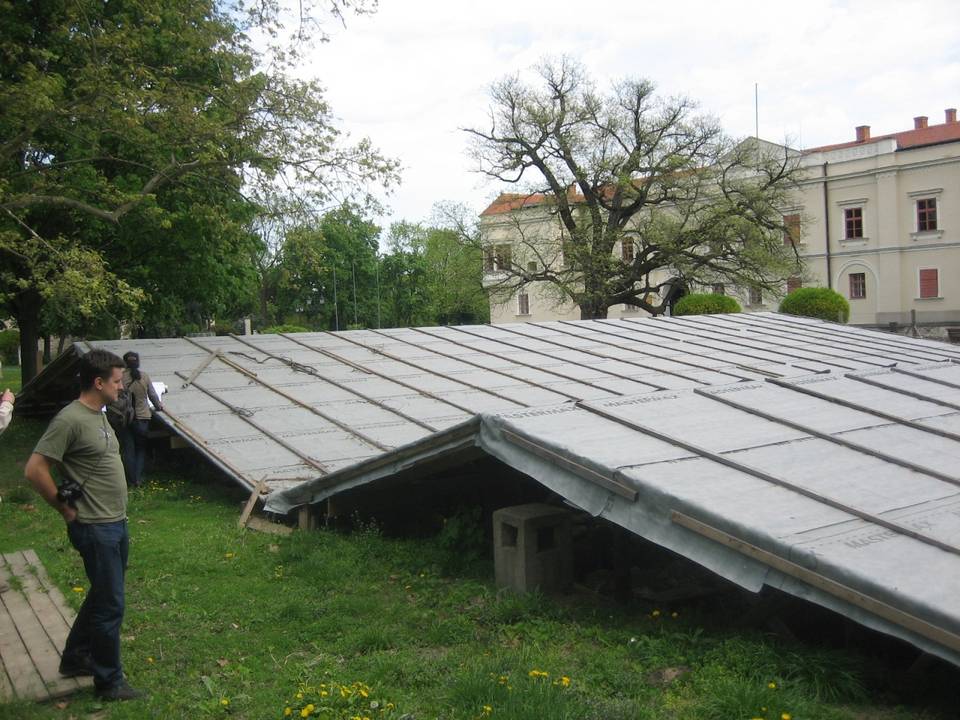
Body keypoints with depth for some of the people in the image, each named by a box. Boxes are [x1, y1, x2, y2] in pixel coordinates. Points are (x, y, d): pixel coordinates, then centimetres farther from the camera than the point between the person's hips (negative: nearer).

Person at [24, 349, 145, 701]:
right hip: (95, 528, -9)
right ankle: (109, 682, 15)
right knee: (110, 606, 1)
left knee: (101, 596, 21)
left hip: (115, 523, 9)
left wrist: (119, 515, 14)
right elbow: (34, 470, -22)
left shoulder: (99, 416, 10)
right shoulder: (70, 420, -19)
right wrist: (66, 509, -12)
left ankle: (75, 659, 38)